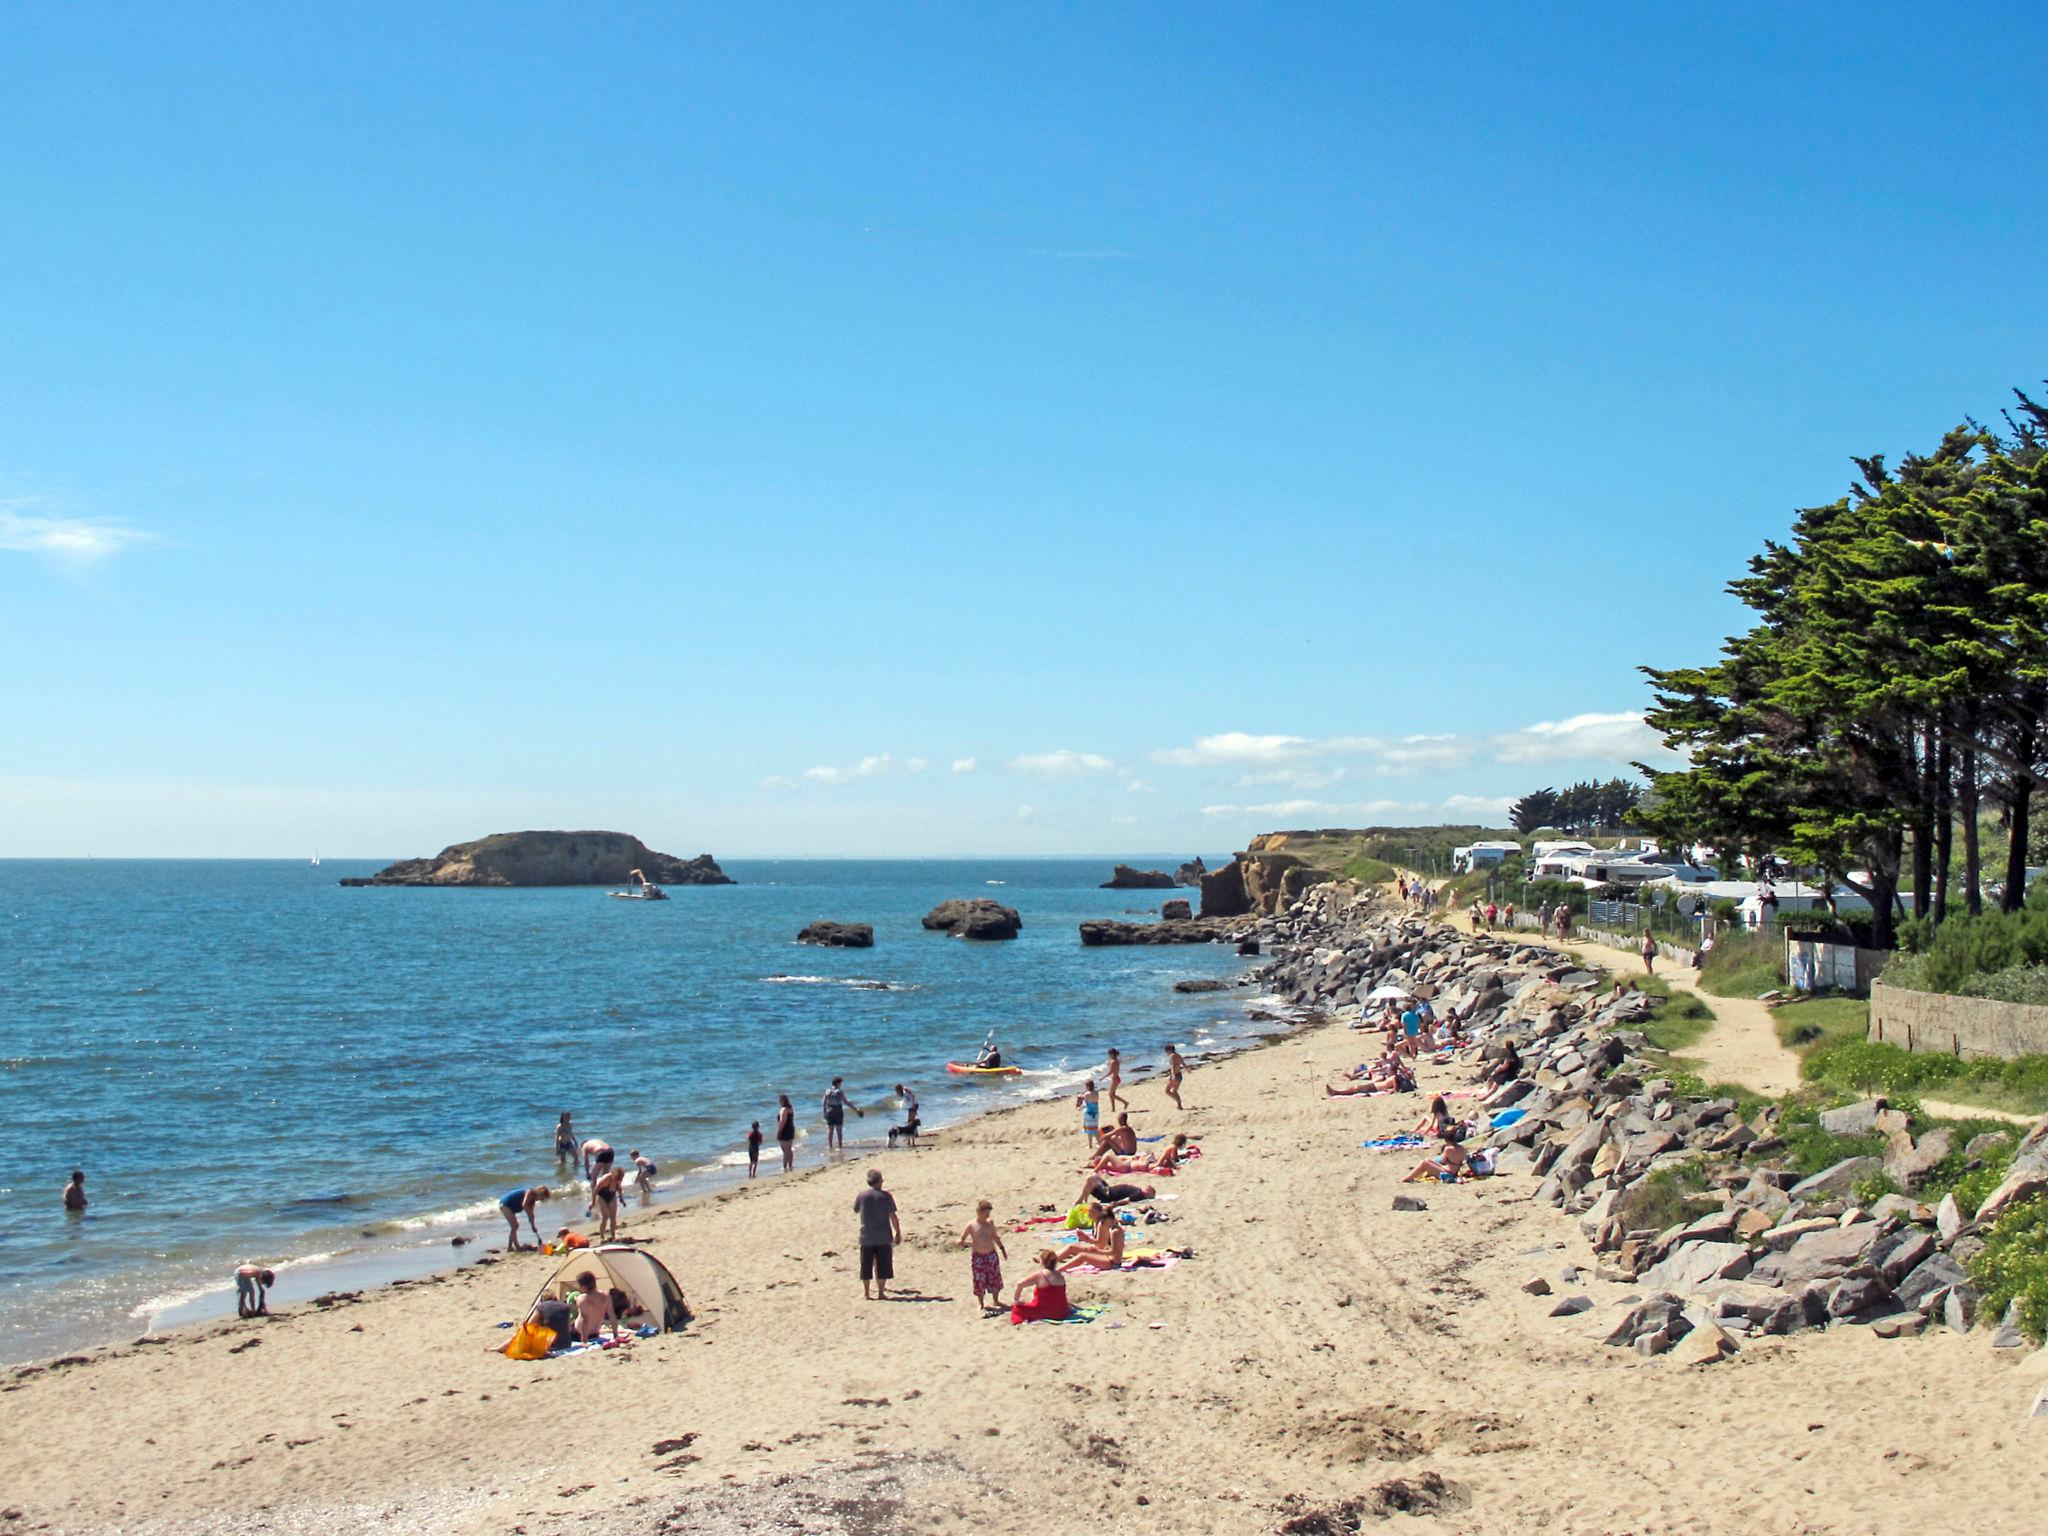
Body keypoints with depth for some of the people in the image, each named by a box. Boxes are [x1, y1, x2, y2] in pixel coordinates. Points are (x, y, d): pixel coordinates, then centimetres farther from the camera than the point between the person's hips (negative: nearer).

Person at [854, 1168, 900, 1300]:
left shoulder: (861, 1195, -3)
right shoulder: (886, 1196, -8)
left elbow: (856, 1210, 14)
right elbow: (893, 1216, -8)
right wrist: (898, 1233, 0)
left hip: (866, 1237, 2)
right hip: (883, 1237, -2)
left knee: (867, 1265, 9)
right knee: (883, 1265, 7)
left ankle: (866, 1292, 13)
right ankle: (881, 1292, 7)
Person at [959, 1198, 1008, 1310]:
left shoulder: (990, 1223, 3)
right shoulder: (971, 1225, -9)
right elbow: (961, 1240, -3)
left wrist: (1002, 1249, 19)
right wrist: (965, 1243, -24)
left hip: (992, 1255, 4)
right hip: (978, 1257, -4)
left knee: (995, 1278, 11)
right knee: (979, 1281, 4)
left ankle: (995, 1301, 31)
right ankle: (981, 1304, 21)